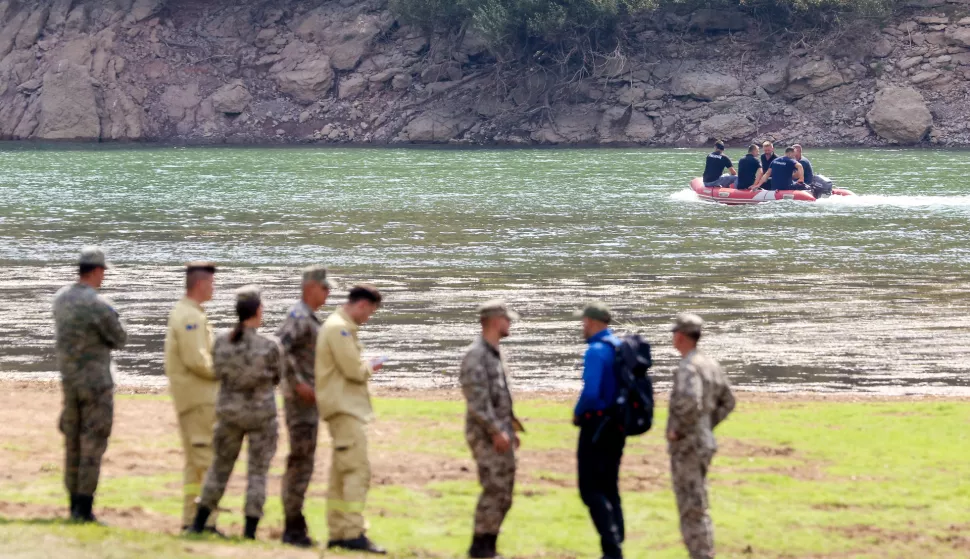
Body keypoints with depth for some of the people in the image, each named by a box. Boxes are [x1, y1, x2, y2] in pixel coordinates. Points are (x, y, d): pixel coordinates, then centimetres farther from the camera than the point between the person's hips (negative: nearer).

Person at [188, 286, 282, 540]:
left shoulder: (221, 342, -7)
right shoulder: (269, 346, -17)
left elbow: (219, 373, 7)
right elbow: (277, 377, 0)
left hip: (229, 412, 3)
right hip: (261, 414, -3)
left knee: (220, 467, 17)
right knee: (257, 472, 7)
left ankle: (199, 523, 18)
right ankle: (250, 529, 4)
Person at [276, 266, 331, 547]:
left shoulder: (309, 318, 16)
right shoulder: (299, 317, -16)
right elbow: (278, 348, -28)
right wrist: (299, 383, -25)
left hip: (309, 398, 10)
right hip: (301, 398, -10)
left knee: (302, 461, 12)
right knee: (301, 461, -9)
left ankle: (293, 525, 17)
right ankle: (293, 526, -7)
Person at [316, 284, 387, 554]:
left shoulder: (340, 327, 18)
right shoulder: (339, 328, -15)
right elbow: (354, 370, -19)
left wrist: (364, 368, 5)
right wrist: (370, 367, -2)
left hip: (345, 407, 11)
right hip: (344, 407, -11)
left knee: (341, 472, 12)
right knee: (358, 470, -14)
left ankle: (338, 533, 16)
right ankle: (353, 533, -19)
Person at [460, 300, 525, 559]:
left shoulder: (495, 353, 16)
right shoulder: (476, 355, -14)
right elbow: (477, 399, -21)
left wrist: (511, 429, 20)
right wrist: (496, 431, -23)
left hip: (500, 432, 9)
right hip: (485, 433, -9)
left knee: (503, 493, 8)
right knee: (494, 489, -13)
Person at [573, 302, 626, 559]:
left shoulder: (596, 351, -18)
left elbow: (590, 392, -27)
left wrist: (577, 413, -9)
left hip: (596, 426, -9)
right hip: (616, 428, 9)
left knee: (592, 490, -5)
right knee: (610, 489, 14)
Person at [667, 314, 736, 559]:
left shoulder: (689, 367, -19)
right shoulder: (710, 364, 11)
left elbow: (690, 403, -35)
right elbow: (727, 402, 21)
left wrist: (677, 430, -21)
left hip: (686, 446, -9)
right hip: (704, 443, 9)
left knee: (692, 509, -6)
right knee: (694, 505, 17)